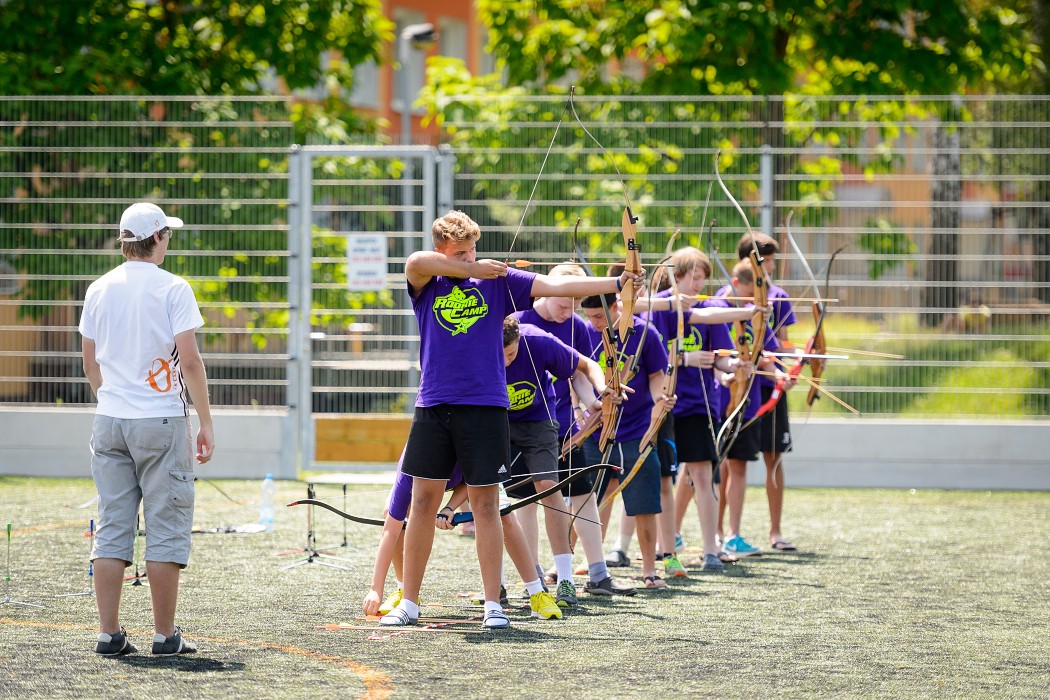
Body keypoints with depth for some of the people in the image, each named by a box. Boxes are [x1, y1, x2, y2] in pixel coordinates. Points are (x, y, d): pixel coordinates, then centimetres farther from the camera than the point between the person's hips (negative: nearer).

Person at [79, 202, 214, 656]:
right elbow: (189, 360, -13)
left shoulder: (99, 291, 8)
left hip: (109, 422, 5)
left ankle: (109, 634, 5)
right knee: (166, 528, 1)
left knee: (111, 528, 7)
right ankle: (165, 635, 1)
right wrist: (206, 423, -7)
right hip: (161, 421, -5)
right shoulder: (172, 289, -8)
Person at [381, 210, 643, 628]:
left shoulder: (497, 281, 7)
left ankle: (493, 604, 5)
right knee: (423, 503, 4)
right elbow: (415, 262, -17)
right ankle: (408, 603, 11)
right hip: (433, 406, 0)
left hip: (485, 407, 0)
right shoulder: (426, 284, 6)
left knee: (486, 506, 1)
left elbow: (554, 287, 2)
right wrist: (469, 270, -16)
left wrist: (616, 284, -6)